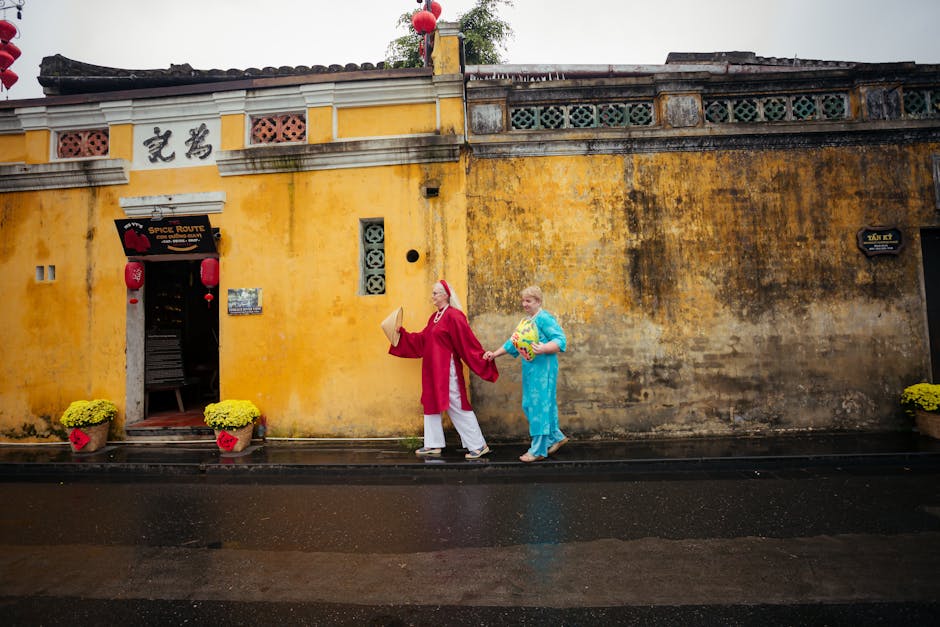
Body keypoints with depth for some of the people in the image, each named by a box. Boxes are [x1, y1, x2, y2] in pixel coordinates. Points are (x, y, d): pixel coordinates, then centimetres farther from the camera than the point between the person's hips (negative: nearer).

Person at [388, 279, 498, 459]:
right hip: (433, 370, 9)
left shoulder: (453, 316, -15)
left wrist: (482, 358, -24)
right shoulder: (435, 316, 12)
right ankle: (433, 445, 27)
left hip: (446, 370, -9)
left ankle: (479, 446, 8)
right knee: (432, 403, 15)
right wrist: (402, 332, 16)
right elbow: (422, 340, 15)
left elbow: (467, 343, -18)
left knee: (457, 406, -4)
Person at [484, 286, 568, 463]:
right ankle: (556, 437, 28)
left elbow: (561, 340, -18)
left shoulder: (544, 318, -11)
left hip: (543, 368, -9)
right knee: (529, 405, 13)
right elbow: (513, 342, 20)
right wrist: (495, 354, 13)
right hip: (529, 368, 9)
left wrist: (543, 349, -33)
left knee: (539, 405, -3)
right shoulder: (525, 321, 16)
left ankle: (538, 450, 7)